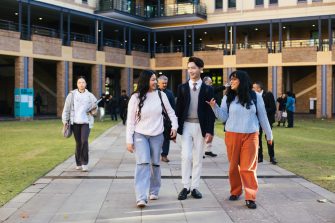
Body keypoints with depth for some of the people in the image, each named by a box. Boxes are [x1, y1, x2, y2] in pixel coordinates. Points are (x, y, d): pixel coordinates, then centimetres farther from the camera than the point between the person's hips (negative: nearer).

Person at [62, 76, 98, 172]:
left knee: (84, 141, -16)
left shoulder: (90, 96, 6)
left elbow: (95, 108, 17)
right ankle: (78, 163, 19)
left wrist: (94, 109, -5)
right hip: (75, 122, 1)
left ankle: (85, 163, -8)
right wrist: (65, 120, 0)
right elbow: (66, 108, 5)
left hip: (86, 122, 0)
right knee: (78, 143, 6)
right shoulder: (72, 94, 3)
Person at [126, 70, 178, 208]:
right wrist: (129, 140, -5)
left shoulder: (160, 95, -1)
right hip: (140, 135, -2)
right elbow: (130, 120, -3)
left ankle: (154, 191, 29)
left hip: (157, 135, 3)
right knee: (143, 163, -15)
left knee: (155, 164, 9)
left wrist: (174, 126, -1)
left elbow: (170, 111, 11)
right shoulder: (135, 98, -6)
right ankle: (141, 197, -19)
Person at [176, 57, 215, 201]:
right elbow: (178, 109, 5)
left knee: (198, 158, 5)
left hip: (201, 127, 0)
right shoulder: (182, 88, 6)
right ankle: (185, 187, 3)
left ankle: (195, 187, 13)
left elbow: (211, 112, 1)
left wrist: (210, 131, -6)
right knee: (186, 156, -6)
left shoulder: (207, 89, 3)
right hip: (186, 126, 0)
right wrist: (176, 128, -1)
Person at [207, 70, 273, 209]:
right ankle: (235, 192, 23)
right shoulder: (228, 97, 4)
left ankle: (251, 197, -4)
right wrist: (214, 107, -13)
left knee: (248, 167, -7)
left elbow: (262, 117, 8)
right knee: (233, 166, 7)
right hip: (232, 135, 2)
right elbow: (223, 117, 2)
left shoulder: (255, 97, 1)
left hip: (250, 136, -2)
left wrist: (269, 134, 12)